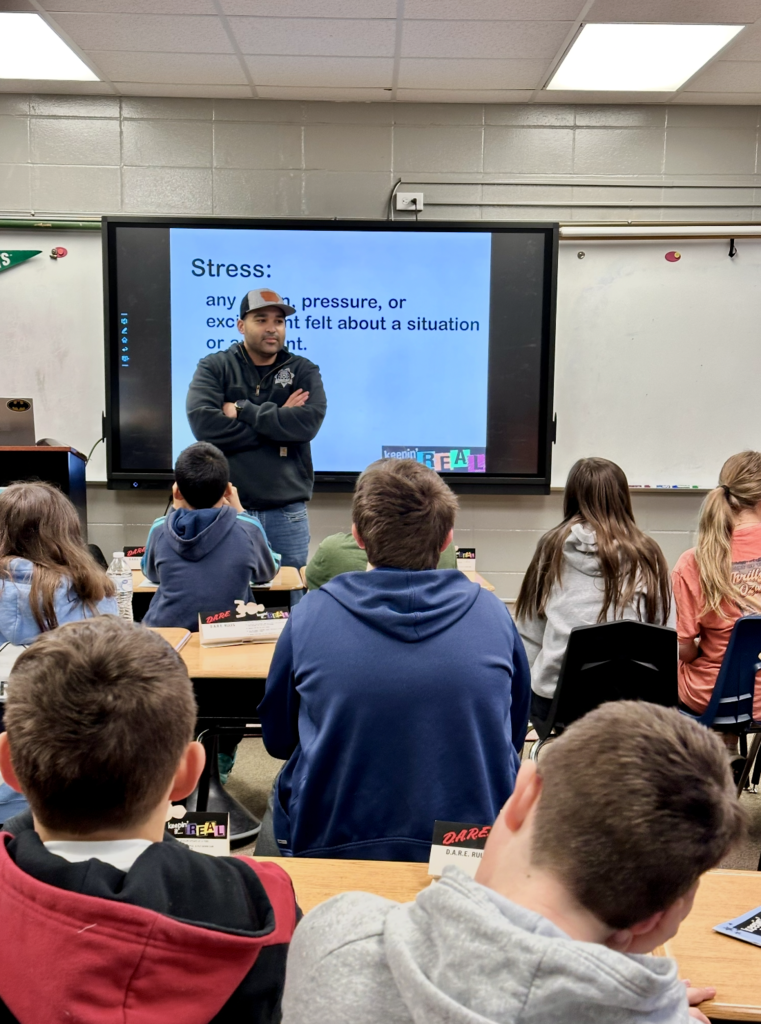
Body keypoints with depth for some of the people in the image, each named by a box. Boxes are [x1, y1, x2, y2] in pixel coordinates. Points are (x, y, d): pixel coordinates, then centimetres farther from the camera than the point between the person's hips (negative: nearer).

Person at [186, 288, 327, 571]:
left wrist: (242, 410, -11)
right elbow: (203, 423, -13)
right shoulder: (214, 367, 4)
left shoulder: (304, 371, 7)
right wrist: (278, 421, -10)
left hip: (287, 512, 1)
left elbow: (308, 423, -11)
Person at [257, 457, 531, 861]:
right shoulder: (494, 615, -7)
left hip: (328, 843, -1)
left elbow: (277, 739, 5)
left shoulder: (309, 616, -11)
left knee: (274, 815, 31)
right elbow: (513, 738, 8)